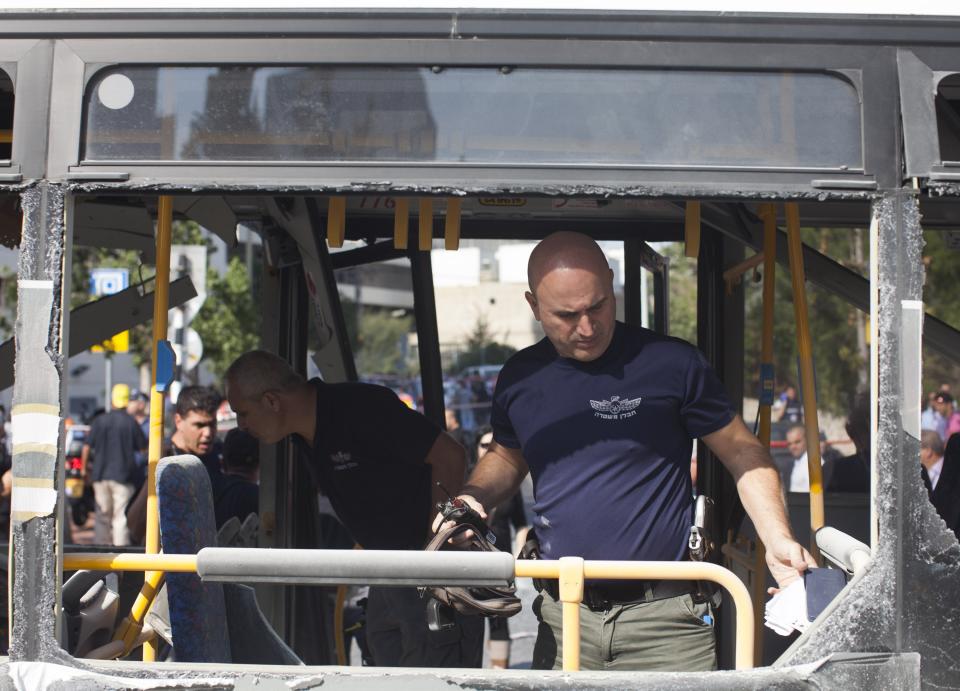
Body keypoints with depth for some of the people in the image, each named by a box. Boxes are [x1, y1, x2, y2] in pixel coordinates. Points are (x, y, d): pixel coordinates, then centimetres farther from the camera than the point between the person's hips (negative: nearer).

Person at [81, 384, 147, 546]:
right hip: (123, 476, -3)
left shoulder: (100, 421, 1)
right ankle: (120, 546, -6)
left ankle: (101, 543, 15)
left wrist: (84, 469, 13)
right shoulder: (131, 423, -7)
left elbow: (87, 447, 2)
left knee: (102, 514, 13)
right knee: (121, 517, -2)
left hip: (101, 476, 3)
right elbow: (143, 447, 1)